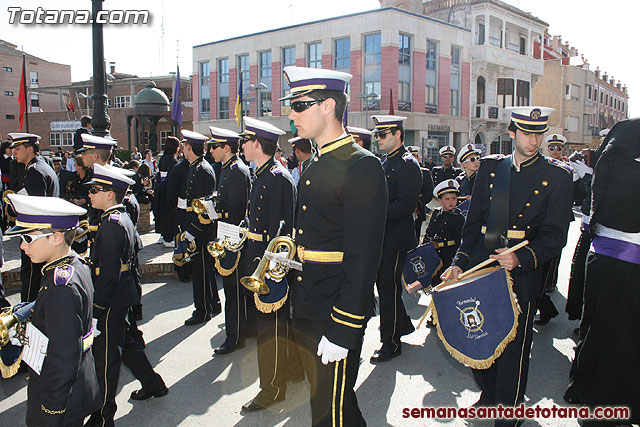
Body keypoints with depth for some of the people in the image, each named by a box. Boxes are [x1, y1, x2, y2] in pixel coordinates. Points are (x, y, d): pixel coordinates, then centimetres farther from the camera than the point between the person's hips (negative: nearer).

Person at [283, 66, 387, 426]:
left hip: (337, 314, -9)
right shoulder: (318, 165, 12)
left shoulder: (362, 165, -17)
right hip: (307, 310, 9)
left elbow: (363, 255, -21)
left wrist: (342, 331, -21)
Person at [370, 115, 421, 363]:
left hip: (396, 237, -9)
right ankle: (403, 324, 37)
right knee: (384, 284, 17)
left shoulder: (408, 165, -14)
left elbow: (406, 204, -22)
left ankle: (391, 343, 11)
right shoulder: (385, 163, 15)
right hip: (382, 235, 9)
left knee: (388, 287, -2)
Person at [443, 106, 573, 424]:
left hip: (522, 275, -3)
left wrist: (522, 258, -23)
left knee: (513, 348, 6)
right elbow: (473, 221, 9)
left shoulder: (556, 177, 0)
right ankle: (489, 395, 40)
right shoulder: (489, 168, 8)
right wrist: (459, 262, 1)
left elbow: (555, 234, -6)